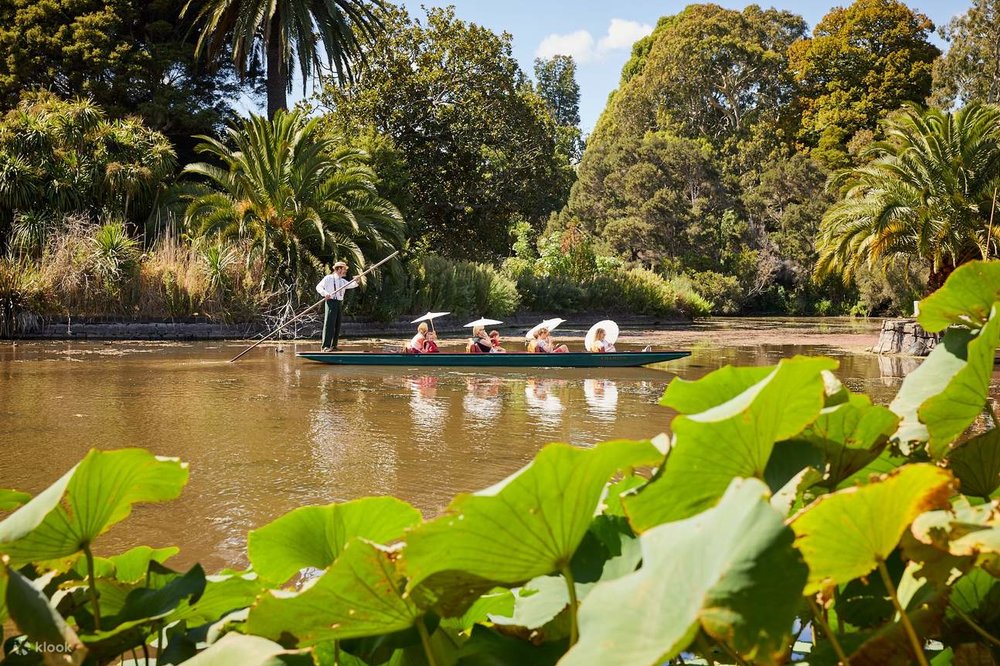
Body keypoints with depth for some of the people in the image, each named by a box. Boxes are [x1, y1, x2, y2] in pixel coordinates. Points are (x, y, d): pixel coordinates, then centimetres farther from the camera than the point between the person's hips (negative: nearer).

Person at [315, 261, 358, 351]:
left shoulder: (343, 281, 19)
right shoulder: (328, 278, 1)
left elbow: (351, 285, 2)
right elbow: (319, 287, -4)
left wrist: (356, 282, -19)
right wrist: (325, 293, -22)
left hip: (339, 304, 7)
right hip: (331, 302, -7)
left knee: (337, 326, 6)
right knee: (329, 324, -12)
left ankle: (333, 346, 12)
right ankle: (326, 346, -15)